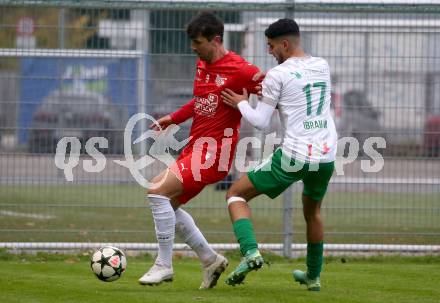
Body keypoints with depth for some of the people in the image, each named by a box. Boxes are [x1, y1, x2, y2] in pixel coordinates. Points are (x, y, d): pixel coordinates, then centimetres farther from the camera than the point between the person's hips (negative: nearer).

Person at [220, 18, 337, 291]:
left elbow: (260, 122, -5)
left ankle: (250, 252, -13)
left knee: (236, 194, 9)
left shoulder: (278, 74, -7)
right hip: (326, 156, 6)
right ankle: (313, 276, 38)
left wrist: (241, 103, 13)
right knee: (313, 211, 32)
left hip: (294, 157, -6)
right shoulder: (323, 66, 11)